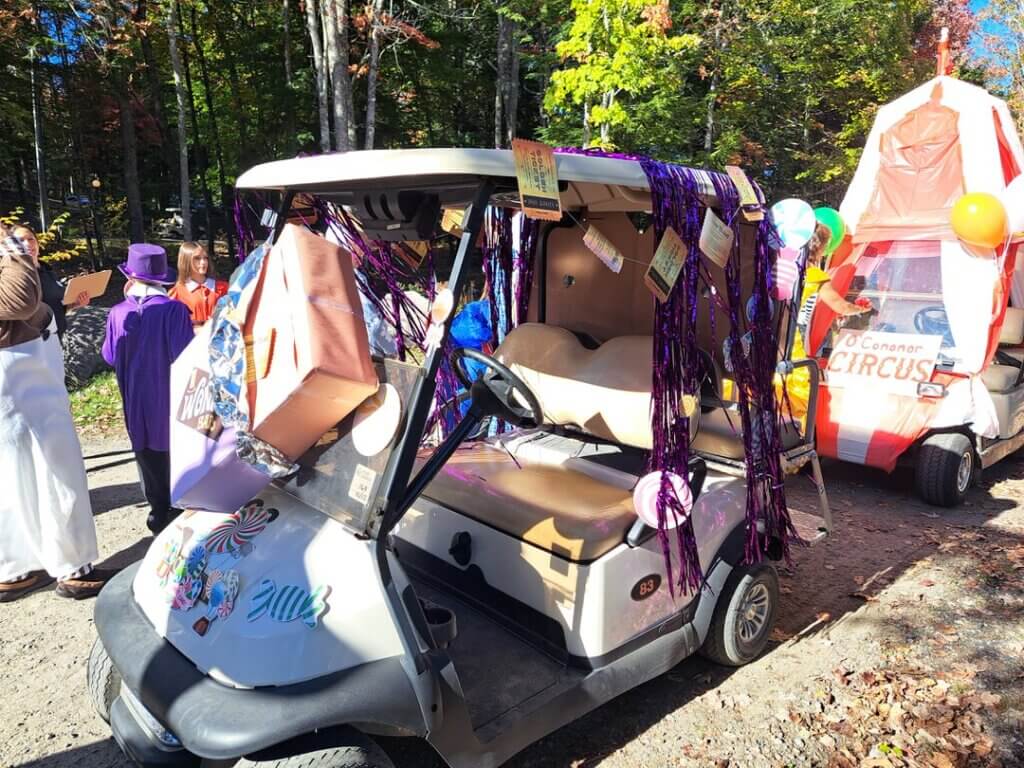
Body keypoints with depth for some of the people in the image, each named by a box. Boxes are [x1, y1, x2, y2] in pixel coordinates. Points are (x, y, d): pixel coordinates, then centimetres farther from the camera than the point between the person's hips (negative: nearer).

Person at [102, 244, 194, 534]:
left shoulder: (118, 313, -8)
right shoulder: (174, 309, -19)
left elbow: (111, 356, 6)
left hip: (137, 399, 3)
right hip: (171, 397, -2)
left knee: (149, 456, 16)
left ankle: (159, 512, 25)